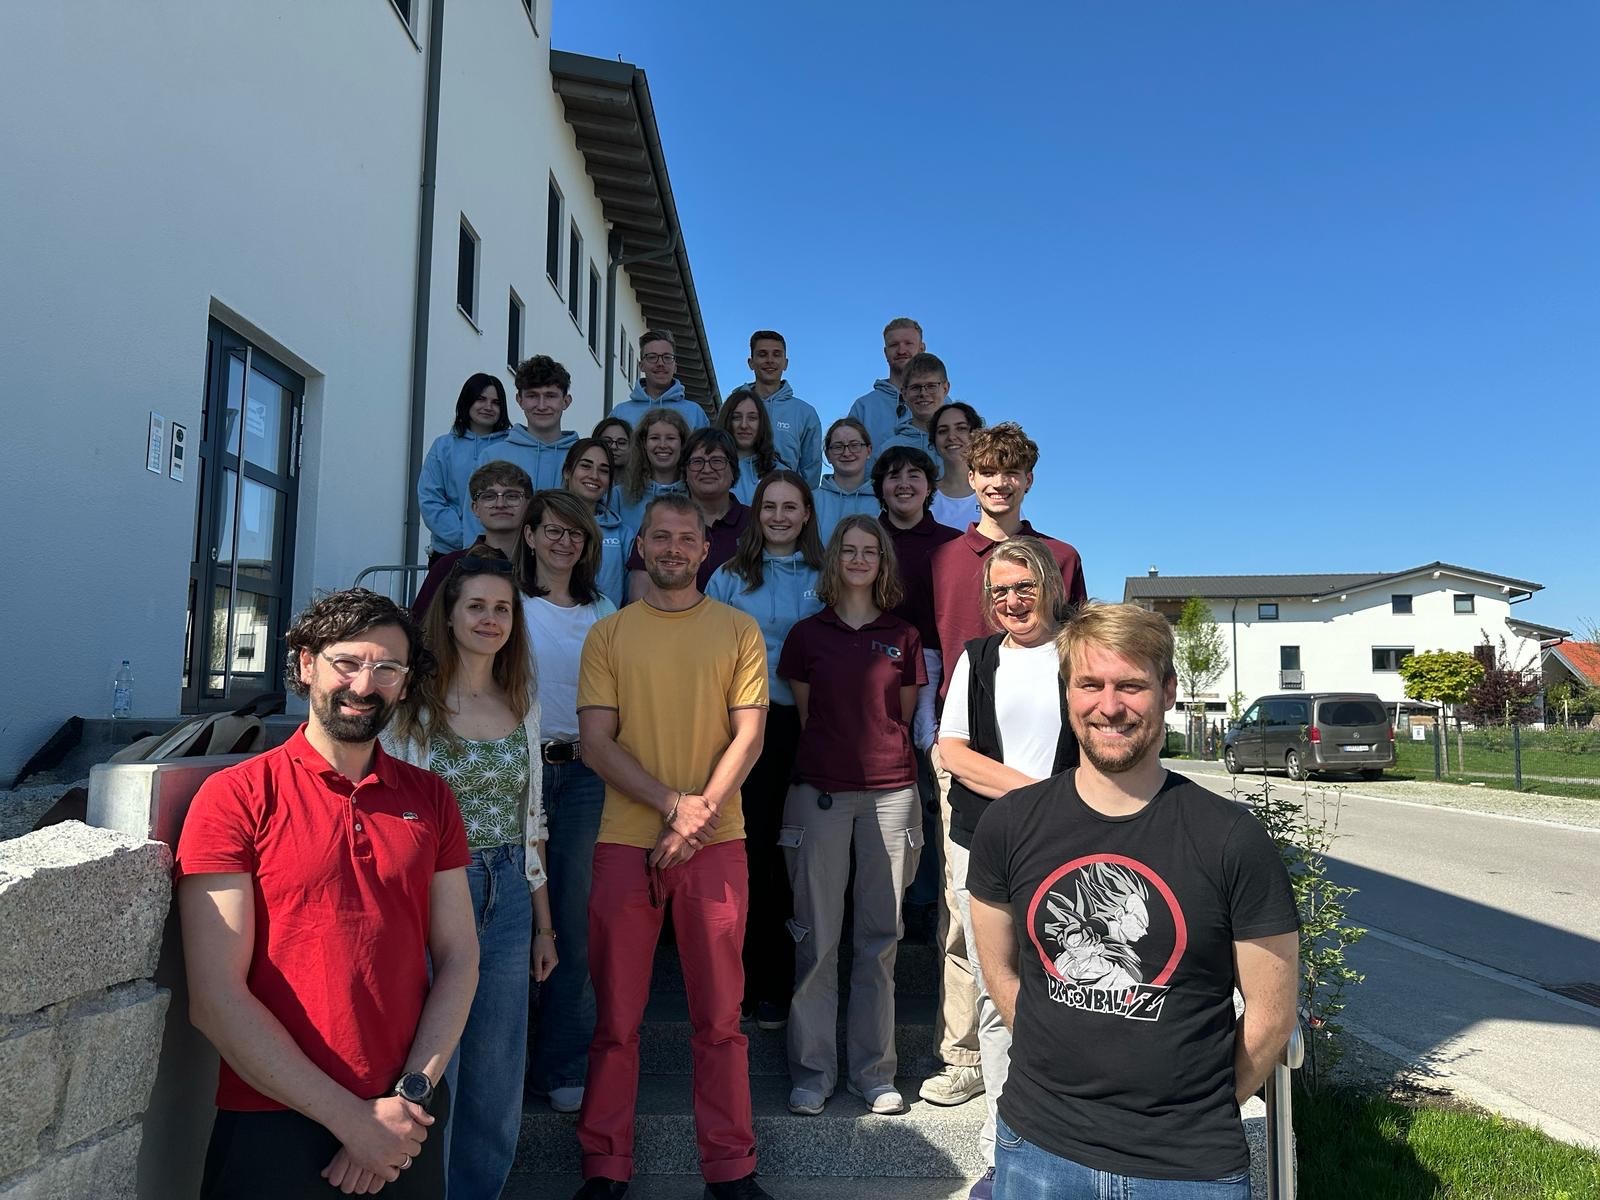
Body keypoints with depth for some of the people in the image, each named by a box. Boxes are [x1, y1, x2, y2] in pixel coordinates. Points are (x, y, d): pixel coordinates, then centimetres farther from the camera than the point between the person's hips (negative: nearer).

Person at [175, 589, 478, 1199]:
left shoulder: (430, 799, 2)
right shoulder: (235, 797, -10)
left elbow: (458, 957, 2)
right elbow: (216, 999, -14)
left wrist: (412, 1095, -10)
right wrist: (351, 1118, -14)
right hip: (272, 1125, -3)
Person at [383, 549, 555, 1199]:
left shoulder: (522, 703, 8)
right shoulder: (412, 701, -7)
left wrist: (544, 924, 13)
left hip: (508, 898, 5)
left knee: (498, 1075, 13)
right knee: (432, 1071, 6)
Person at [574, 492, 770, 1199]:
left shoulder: (738, 631, 6)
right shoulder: (608, 635, 6)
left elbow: (748, 735, -1)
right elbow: (596, 743, -1)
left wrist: (699, 815, -12)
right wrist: (673, 803, -12)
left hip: (715, 845, 0)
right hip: (625, 842, 1)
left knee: (719, 1015, 7)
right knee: (616, 1016, 8)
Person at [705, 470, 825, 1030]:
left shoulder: (825, 577, 7)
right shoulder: (730, 577, 7)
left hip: (806, 726, 0)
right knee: (749, 847, 2)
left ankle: (779, 983, 20)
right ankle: (743, 977, 17)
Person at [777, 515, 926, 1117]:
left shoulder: (903, 637, 9)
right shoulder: (807, 635, 6)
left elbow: (903, 718, 14)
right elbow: (805, 715, 11)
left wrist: (879, 755, 9)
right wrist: (839, 750, 8)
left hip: (889, 792, 1)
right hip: (820, 791, -1)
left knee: (879, 936, 7)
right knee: (817, 937, 2)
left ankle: (874, 1071, 19)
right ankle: (812, 1072, 15)